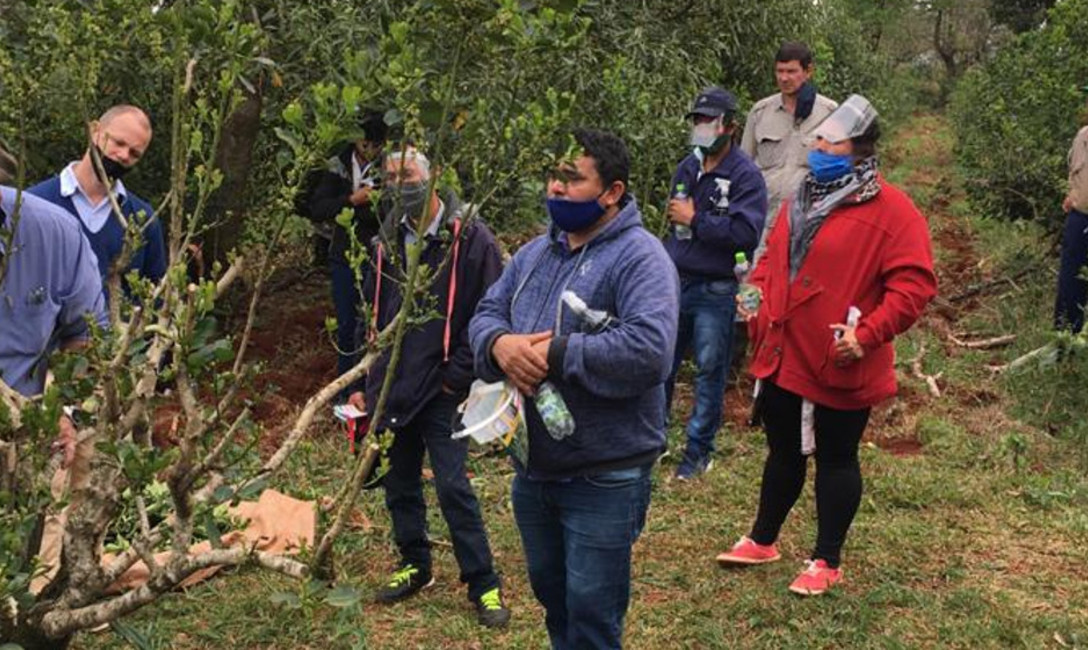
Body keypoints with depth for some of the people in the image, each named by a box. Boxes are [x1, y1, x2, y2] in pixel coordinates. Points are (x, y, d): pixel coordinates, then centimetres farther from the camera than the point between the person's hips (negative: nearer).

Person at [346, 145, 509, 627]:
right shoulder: (389, 242, 8)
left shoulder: (471, 240, -11)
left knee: (453, 488, -6)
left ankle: (484, 585, 7)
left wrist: (457, 377, -13)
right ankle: (415, 566, 33)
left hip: (441, 390, -6)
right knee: (398, 484, 15)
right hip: (392, 387, 6)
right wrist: (368, 380, 14)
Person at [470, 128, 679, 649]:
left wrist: (555, 353, -24)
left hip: (604, 478, -8)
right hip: (533, 468, 8)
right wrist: (500, 343, -15)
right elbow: (486, 314, 10)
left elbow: (650, 349, -29)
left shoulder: (639, 256, -16)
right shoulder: (534, 253, 10)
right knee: (552, 596, 23)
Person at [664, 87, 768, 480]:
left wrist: (695, 219, -19)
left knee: (709, 372, 7)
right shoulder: (687, 169, 10)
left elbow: (746, 233, -24)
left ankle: (698, 451, 18)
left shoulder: (745, 176, -12)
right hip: (675, 283, 6)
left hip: (716, 292, -6)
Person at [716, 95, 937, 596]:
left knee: (836, 459, 9)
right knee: (783, 451, 20)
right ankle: (762, 541, 37)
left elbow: (913, 285, -18)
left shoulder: (892, 211, -13)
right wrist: (757, 292, 3)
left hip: (839, 367, -7)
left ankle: (826, 562, 22)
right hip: (782, 359, 7)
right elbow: (773, 256, 22)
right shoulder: (802, 199, 10)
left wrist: (867, 334, -26)